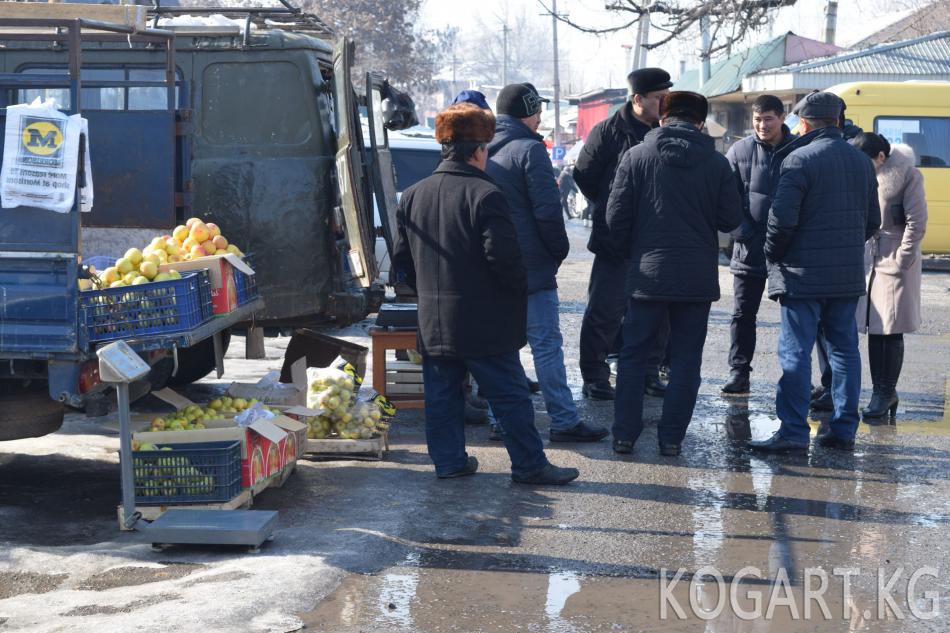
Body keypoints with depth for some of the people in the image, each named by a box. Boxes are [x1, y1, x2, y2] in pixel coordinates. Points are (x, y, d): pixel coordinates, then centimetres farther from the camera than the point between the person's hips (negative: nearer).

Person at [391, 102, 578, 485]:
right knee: (510, 395, 3)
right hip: (483, 322, -6)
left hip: (433, 321, 6)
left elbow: (401, 259, 12)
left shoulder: (412, 196, 7)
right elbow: (503, 256, -21)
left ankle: (449, 460, 19)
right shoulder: (484, 194, -15)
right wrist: (520, 287, -3)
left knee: (442, 395, 14)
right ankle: (529, 464, 8)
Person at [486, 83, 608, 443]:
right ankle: (563, 421, -1)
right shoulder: (529, 149, -12)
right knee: (546, 344, -4)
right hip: (532, 265, -7)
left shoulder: (483, 150, 10)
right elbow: (547, 210, -17)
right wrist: (559, 250, -3)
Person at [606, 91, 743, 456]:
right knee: (686, 359, 9)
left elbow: (615, 217, -4)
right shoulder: (717, 163, -3)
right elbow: (731, 220, -1)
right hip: (698, 276, 0)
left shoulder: (636, 156, -3)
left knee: (633, 355, 10)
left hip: (648, 273, 0)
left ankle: (624, 434, 10)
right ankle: (672, 437, 9)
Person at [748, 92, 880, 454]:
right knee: (844, 349, 12)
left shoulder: (799, 160, -11)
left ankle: (793, 433, -5)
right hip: (849, 275, 7)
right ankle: (843, 430, 16)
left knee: (795, 352, -4)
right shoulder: (862, 162, 11)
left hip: (803, 274, -6)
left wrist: (773, 256, -1)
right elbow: (873, 220, 15)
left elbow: (782, 218, -17)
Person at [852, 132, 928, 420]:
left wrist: (901, 261, -10)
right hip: (868, 264, 5)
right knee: (875, 332, 8)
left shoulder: (907, 175, -7)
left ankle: (886, 393, 7)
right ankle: (881, 393, 16)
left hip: (895, 265, -5)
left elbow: (916, 223, -8)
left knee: (891, 333, -1)